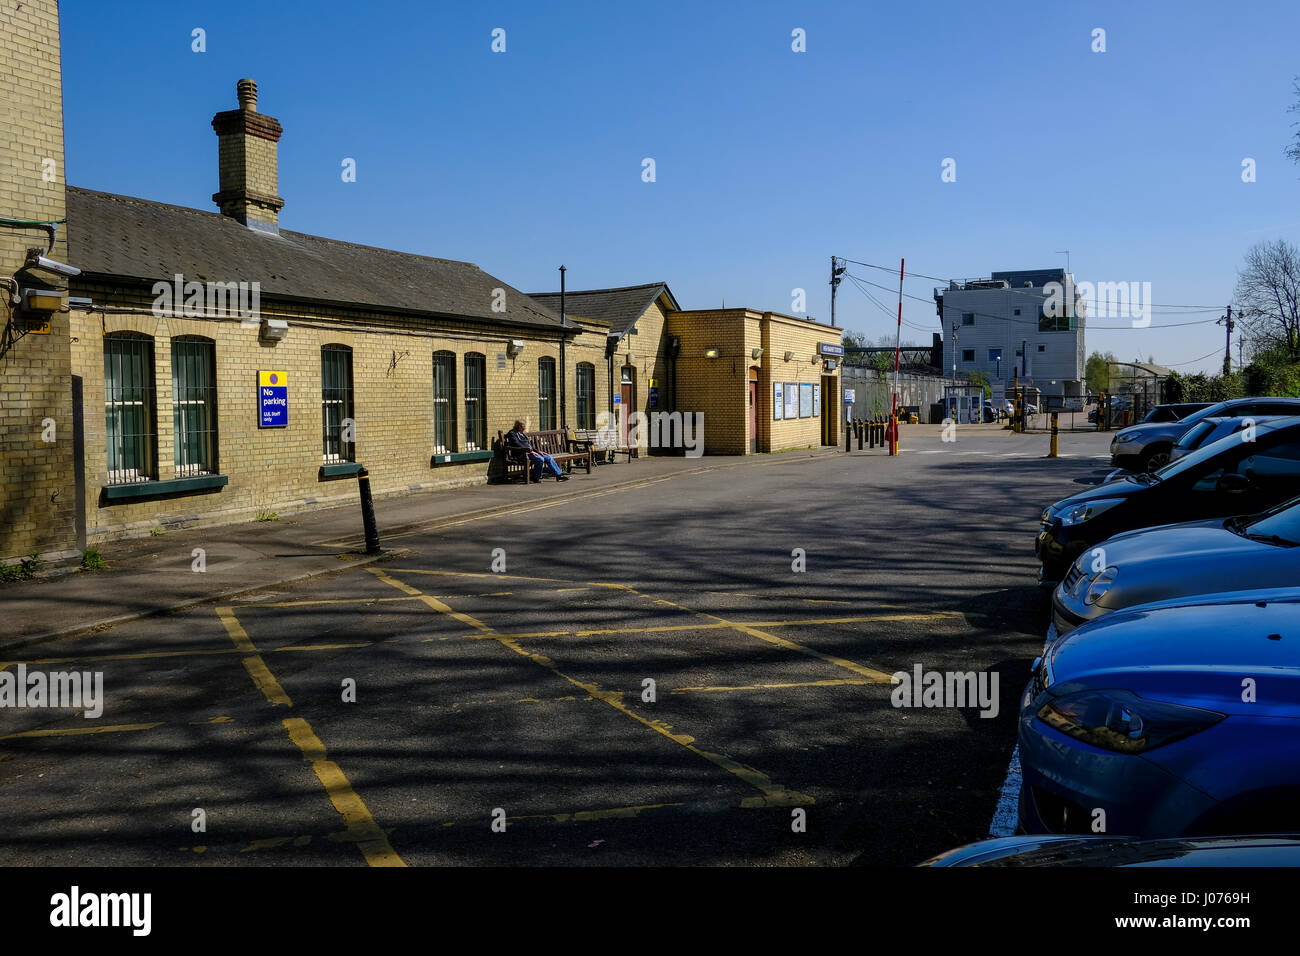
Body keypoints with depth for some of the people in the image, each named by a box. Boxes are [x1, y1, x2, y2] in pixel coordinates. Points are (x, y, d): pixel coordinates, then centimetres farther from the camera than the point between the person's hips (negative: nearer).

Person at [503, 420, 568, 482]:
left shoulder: (523, 434, 25)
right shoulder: (512, 433, -2)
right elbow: (517, 445, -15)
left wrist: (538, 451, 11)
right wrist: (530, 451, -19)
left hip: (530, 452, 9)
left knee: (549, 458, -5)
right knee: (540, 459, -31)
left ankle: (559, 474, -4)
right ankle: (536, 478, -17)